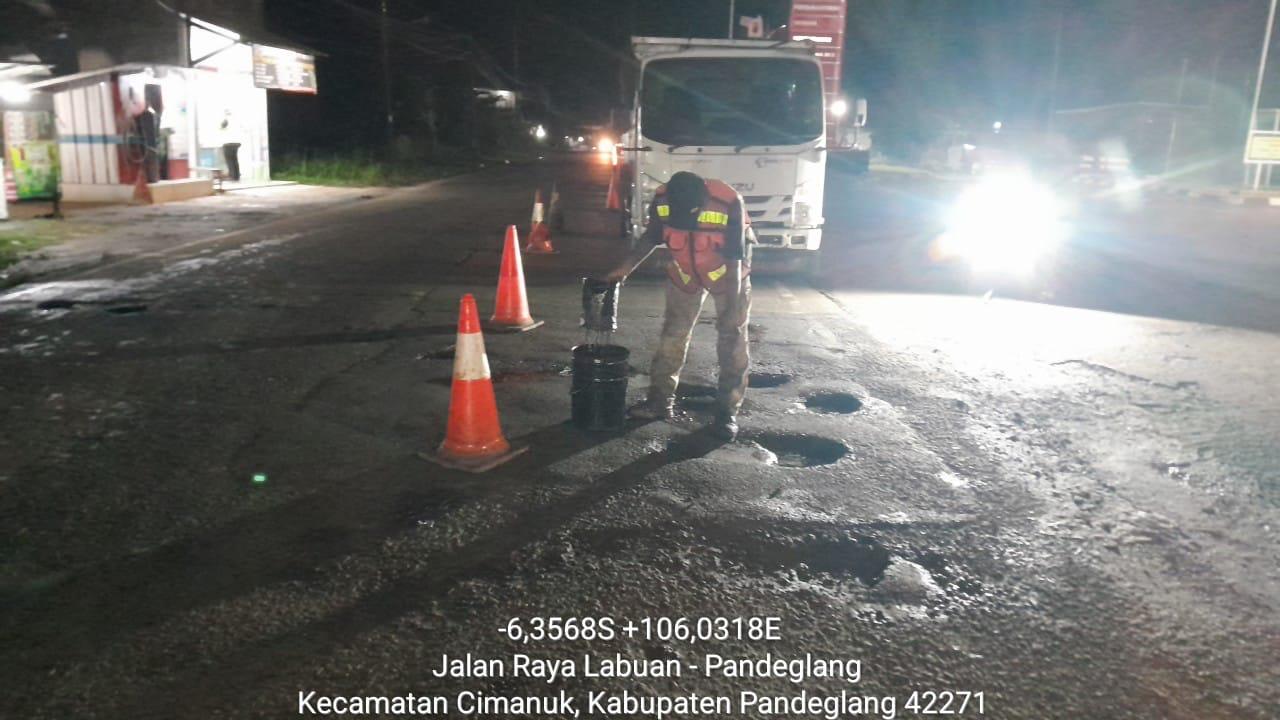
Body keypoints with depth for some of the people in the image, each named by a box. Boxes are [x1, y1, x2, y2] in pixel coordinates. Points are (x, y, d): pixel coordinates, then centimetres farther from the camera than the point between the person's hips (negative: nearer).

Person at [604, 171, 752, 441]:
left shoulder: (728, 204, -35)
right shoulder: (662, 200, -24)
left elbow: (735, 262, -28)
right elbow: (650, 238, -4)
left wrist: (730, 312, -26)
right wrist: (625, 268, -10)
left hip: (727, 273, -3)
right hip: (685, 273, 3)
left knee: (732, 341, -5)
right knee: (672, 336, 4)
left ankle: (727, 412, 1)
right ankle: (661, 399, 15)